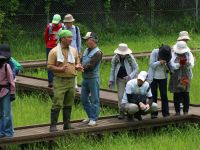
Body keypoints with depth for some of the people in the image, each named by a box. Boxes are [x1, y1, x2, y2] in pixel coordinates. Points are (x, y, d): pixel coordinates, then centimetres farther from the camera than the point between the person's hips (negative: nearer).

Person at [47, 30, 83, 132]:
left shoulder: (73, 50, 11)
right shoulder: (54, 51, -6)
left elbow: (77, 62, 19)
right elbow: (49, 66, -8)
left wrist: (78, 67, -4)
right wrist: (60, 69, -22)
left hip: (71, 80, 6)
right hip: (60, 81, -5)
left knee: (68, 104, 11)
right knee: (57, 104, -9)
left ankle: (67, 124, 19)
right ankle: (53, 125, -4)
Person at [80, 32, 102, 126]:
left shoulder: (97, 53, -14)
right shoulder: (86, 50, 12)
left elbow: (91, 66, -20)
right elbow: (81, 61, 14)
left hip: (93, 78, -9)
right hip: (85, 78, 9)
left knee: (94, 99, 0)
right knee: (83, 99, 13)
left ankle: (94, 119, 5)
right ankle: (90, 116, 25)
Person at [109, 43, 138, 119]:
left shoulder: (130, 58, -11)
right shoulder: (115, 59, -5)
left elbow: (136, 68, -7)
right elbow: (113, 70, 4)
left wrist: (130, 76, -21)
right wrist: (111, 81, 2)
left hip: (129, 79, -2)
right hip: (120, 79, 2)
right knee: (120, 96, -1)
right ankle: (121, 112, 4)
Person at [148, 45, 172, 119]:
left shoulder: (169, 54, -9)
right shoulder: (154, 52, -16)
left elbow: (170, 66, -4)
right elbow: (151, 64, -18)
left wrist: (166, 64, -24)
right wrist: (159, 62, -30)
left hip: (163, 77, 1)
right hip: (153, 77, -1)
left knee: (164, 95, 1)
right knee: (154, 95, 2)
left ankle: (166, 113, 7)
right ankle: (154, 113, 8)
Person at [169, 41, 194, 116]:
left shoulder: (189, 54, 4)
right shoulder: (173, 55, -1)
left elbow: (191, 65, -6)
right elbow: (172, 65, -12)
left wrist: (187, 63, -27)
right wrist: (179, 64, -29)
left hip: (186, 77, 1)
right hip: (176, 78, -1)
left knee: (186, 95, 1)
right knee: (177, 95, 3)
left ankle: (186, 111, 8)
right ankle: (177, 112, 12)